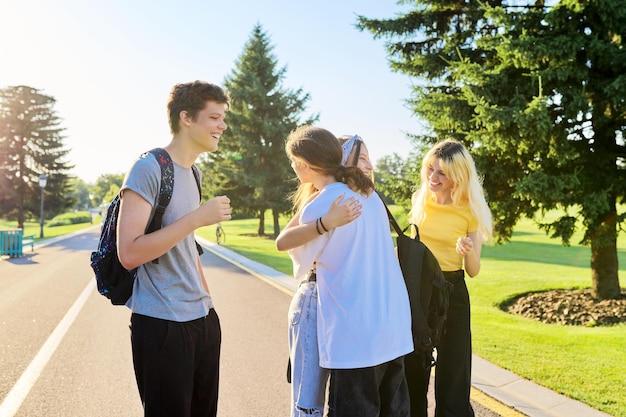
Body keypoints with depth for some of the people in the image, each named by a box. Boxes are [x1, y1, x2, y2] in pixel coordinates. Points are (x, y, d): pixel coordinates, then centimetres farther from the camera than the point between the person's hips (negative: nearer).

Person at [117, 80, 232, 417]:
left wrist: (205, 298, 16)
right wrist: (197, 217, -22)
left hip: (203, 319, 8)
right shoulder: (148, 168, -13)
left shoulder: (192, 173, 12)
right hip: (162, 324, -8)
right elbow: (129, 254, -20)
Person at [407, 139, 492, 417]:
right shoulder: (419, 199, -1)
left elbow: (474, 271, -7)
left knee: (452, 380, 3)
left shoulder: (470, 210, -9)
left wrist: (468, 251, -25)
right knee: (411, 374, 15)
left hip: (451, 293, -3)